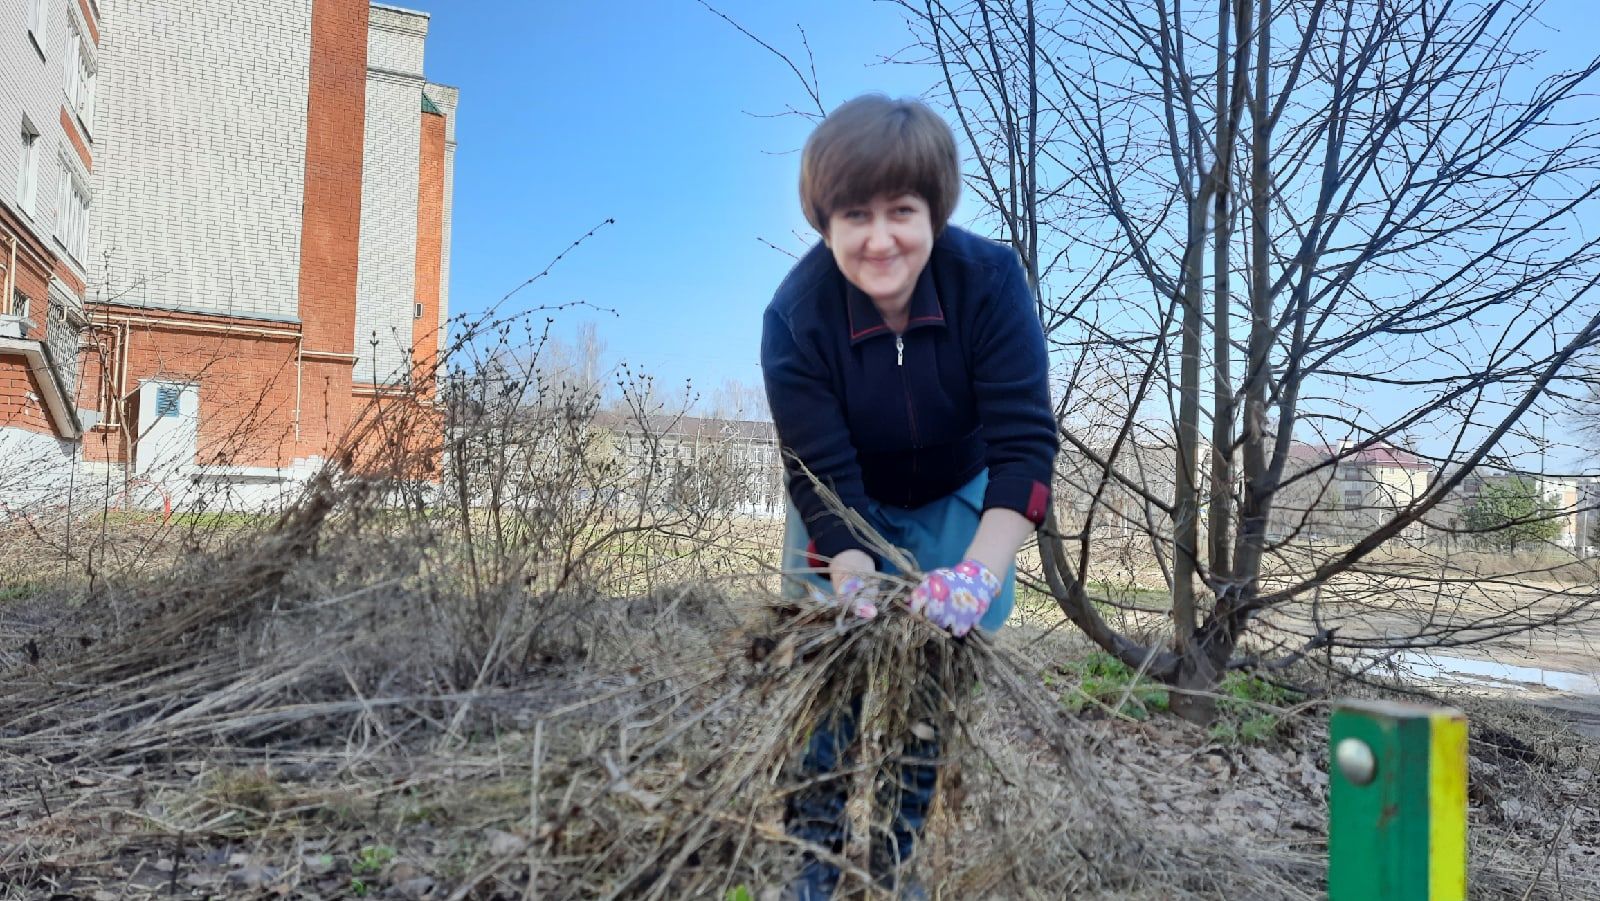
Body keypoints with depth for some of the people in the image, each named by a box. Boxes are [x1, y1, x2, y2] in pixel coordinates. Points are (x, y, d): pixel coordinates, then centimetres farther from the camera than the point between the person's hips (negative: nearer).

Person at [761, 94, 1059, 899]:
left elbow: (1024, 442, -32)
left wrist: (979, 571, -44)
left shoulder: (989, 279, -29)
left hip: (958, 498, 1)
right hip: (844, 512, 0)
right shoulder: (795, 316, -29)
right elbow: (821, 476, -27)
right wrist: (855, 582, -40)